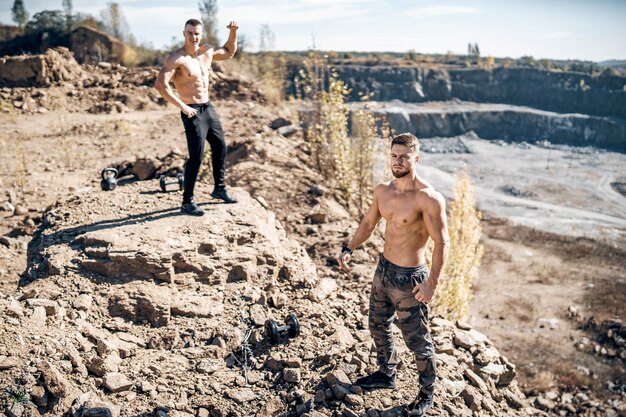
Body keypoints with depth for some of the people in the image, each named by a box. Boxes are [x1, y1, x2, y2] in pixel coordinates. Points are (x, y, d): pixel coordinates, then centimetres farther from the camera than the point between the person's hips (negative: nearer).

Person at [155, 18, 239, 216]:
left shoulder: (208, 51, 5)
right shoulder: (176, 58, -17)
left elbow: (229, 52, 25)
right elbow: (160, 84, -26)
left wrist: (233, 31, 10)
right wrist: (182, 106, -25)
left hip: (208, 108, 8)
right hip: (192, 112, -8)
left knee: (220, 148, 16)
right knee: (196, 156, -10)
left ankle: (219, 188, 34)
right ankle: (187, 202, 0)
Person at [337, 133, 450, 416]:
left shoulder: (428, 198, -21)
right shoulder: (382, 191, 1)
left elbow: (442, 242, -20)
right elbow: (368, 223, 13)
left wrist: (432, 282, -27)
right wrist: (349, 249, 0)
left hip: (409, 278, -7)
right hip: (383, 269, 8)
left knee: (417, 341, 7)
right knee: (378, 326, 23)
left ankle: (427, 392, 31)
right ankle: (386, 374, 47)